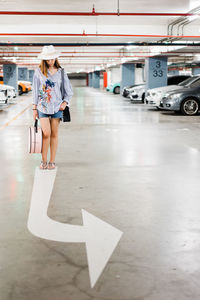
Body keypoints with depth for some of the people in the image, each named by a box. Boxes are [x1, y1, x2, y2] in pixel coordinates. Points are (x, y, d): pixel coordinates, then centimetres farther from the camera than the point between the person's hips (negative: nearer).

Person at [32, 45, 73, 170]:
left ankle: (52, 161, 12)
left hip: (57, 107, 1)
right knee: (46, 133, -10)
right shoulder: (39, 71, 3)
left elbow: (69, 91, 11)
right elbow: (35, 90, 6)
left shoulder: (61, 72, 5)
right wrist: (34, 108, 4)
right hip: (43, 106, -1)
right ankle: (44, 161, 4)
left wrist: (65, 102, -4)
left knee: (54, 134, 4)